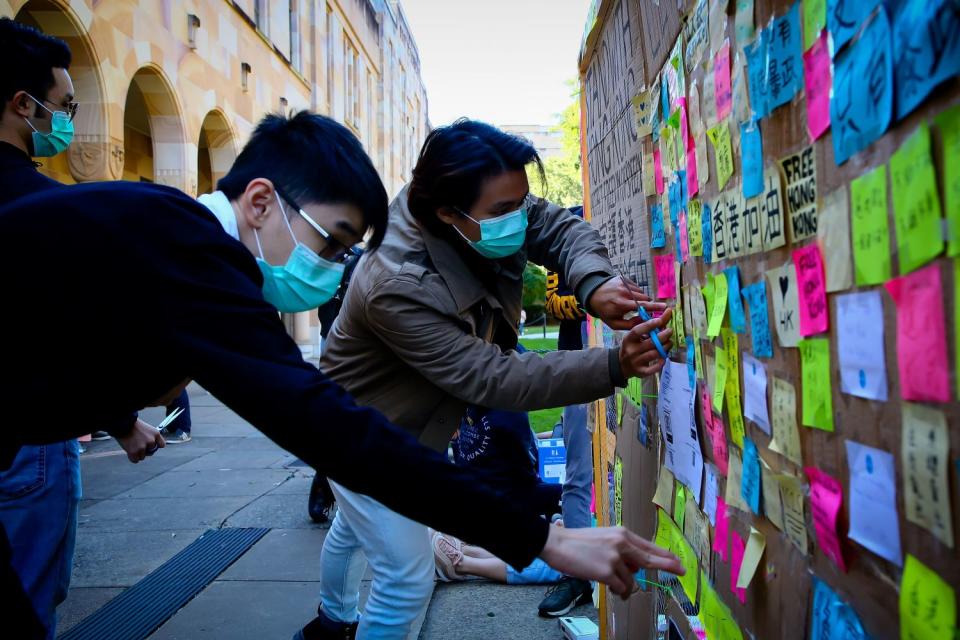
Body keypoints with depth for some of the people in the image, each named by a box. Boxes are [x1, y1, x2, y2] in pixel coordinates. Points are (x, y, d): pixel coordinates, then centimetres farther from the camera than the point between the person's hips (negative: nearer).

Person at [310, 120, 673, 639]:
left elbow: (559, 227, -18)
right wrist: (614, 368, -46)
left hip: (404, 423, 8)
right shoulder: (397, 288, -41)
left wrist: (593, 285, -41)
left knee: (353, 528, 31)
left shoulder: (489, 217, -22)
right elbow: (491, 378, -40)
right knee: (408, 576, -6)